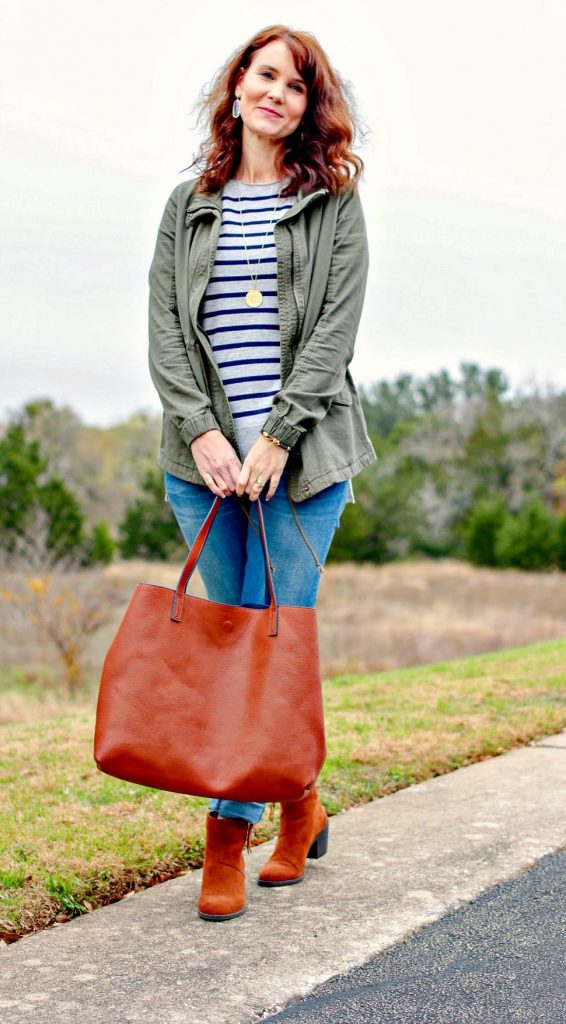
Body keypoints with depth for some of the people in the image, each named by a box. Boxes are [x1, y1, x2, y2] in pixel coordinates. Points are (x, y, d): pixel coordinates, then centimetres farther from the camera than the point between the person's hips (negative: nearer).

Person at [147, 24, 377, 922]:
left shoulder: (335, 204, 7)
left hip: (304, 452, -3)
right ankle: (298, 808, 24)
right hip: (203, 452, 3)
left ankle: (229, 833, 2)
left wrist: (276, 440, -12)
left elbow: (334, 330, -3)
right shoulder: (189, 205, 14)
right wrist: (202, 430, -9)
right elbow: (165, 329, 5)